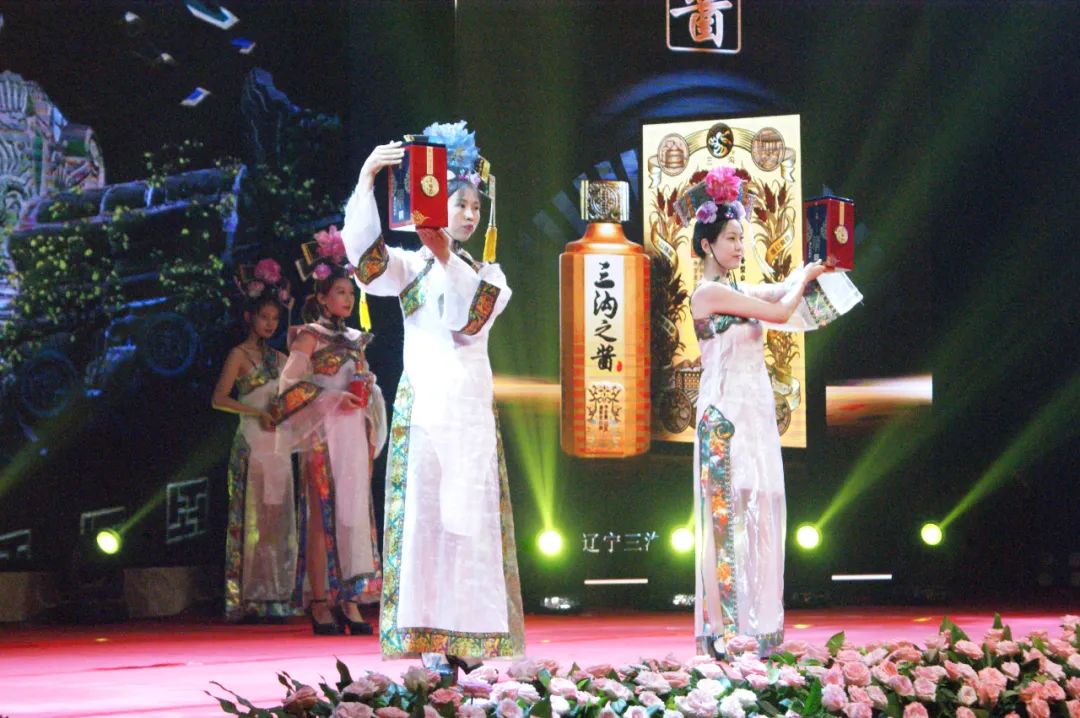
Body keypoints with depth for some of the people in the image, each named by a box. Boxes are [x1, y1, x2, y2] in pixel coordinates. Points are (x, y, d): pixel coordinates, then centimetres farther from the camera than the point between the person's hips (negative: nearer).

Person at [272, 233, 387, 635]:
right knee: (323, 515, -8)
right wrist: (330, 401, -16)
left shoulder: (355, 341, 18)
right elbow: (290, 386, -6)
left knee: (354, 513, 1)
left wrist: (368, 395, 2)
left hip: (354, 436, 6)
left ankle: (350, 601, 1)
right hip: (322, 436, -6)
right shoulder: (309, 337, 0)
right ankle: (320, 603, -9)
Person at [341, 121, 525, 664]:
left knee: (471, 516, 0)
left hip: (474, 405, 4)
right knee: (425, 511, -9)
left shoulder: (486, 274, 16)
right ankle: (429, 643, -11)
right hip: (424, 404, -4)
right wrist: (366, 180, -25)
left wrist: (445, 257, -19)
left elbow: (475, 313, -6)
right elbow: (364, 251, -14)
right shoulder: (411, 266, 6)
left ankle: (466, 641, 1)